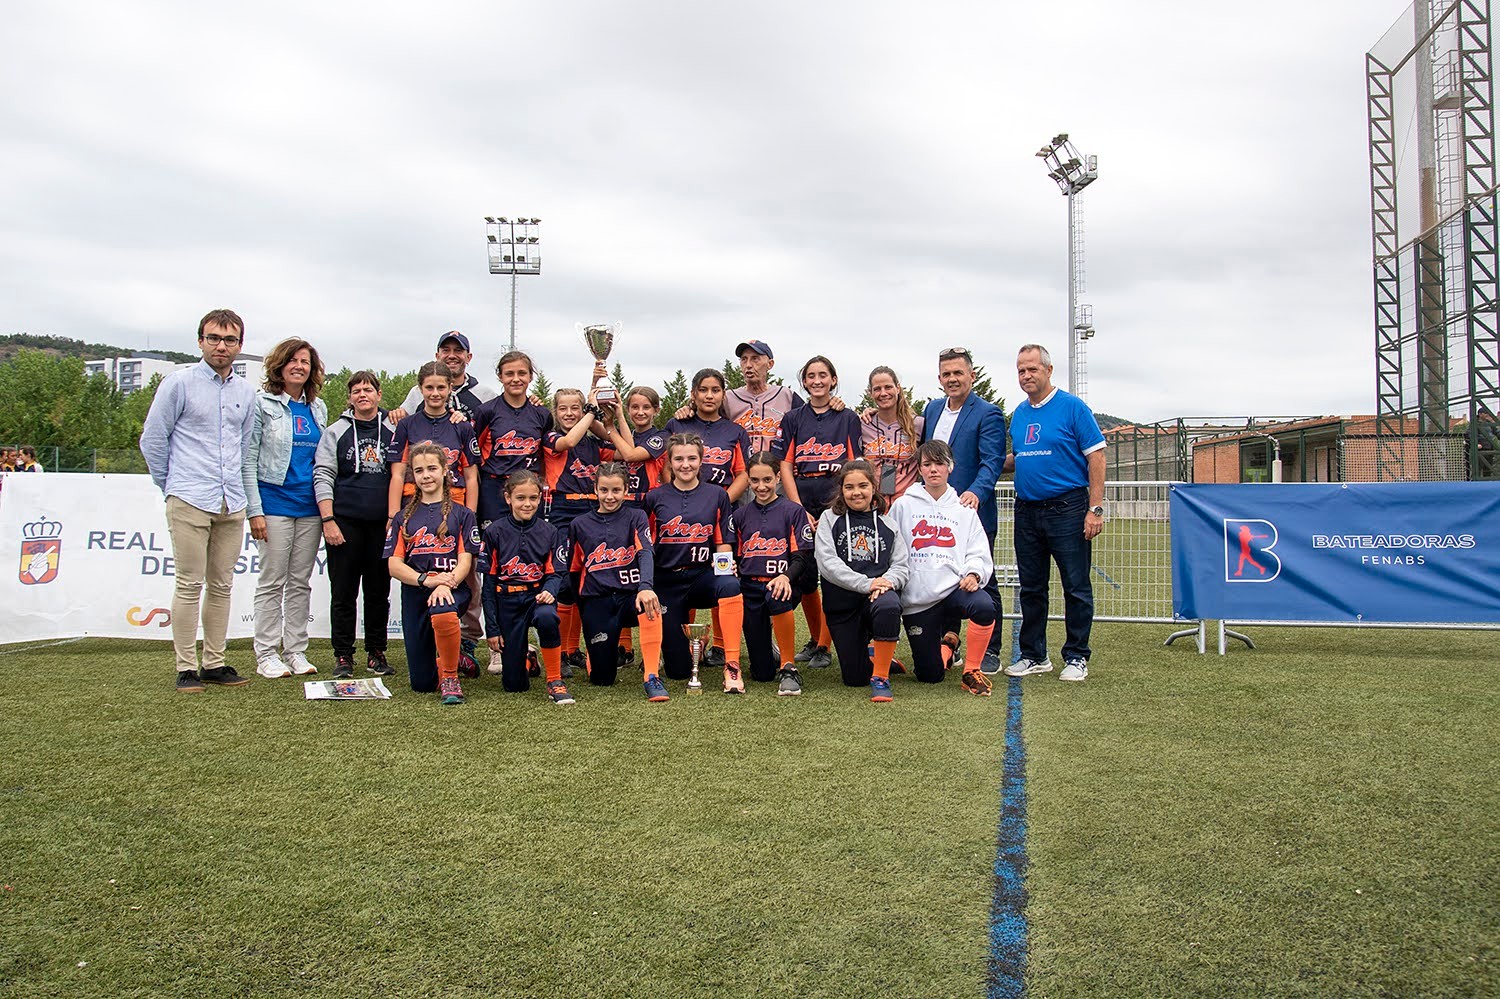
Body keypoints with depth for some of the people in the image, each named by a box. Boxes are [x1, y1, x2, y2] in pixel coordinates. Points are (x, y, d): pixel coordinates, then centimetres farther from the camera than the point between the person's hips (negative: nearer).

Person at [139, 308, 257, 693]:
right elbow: (152, 439, 2)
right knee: (190, 585, -4)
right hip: (190, 502, -5)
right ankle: (186, 668, 3)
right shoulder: (179, 383, -1)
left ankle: (215, 663, 16)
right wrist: (173, 488, 7)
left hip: (232, 504, 5)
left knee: (222, 585, 8)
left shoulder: (246, 392, 13)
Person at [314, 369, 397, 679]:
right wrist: (328, 520, -8)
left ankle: (376, 653, 16)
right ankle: (343, 656, 9)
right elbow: (323, 476, 2)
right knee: (343, 592, 2)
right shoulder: (336, 432, 7)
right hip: (345, 522, -1)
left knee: (379, 591, 6)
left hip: (382, 524, 1)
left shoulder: (394, 430, 10)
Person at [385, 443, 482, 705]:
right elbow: (394, 565, 4)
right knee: (422, 684, 2)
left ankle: (450, 676, -17)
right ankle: (442, 659, 39)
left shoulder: (462, 514, 7)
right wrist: (426, 579, -15)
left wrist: (446, 585, -23)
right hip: (414, 593, 3)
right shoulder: (404, 517, 14)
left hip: (453, 588, -3)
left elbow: (465, 561, -2)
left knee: (442, 612, -42)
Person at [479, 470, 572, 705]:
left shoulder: (549, 532, 1)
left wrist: (549, 591, -25)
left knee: (546, 617, -40)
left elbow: (556, 572, 0)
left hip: (537, 596, 0)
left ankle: (555, 681, -18)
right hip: (507, 601, 0)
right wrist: (492, 628, -2)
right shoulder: (494, 532, -2)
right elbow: (489, 582, 0)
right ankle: (526, 659, 37)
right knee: (514, 684, -1)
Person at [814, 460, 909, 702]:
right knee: (855, 678, -3)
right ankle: (869, 652, 34)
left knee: (888, 607, -39)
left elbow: (901, 566, 5)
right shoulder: (830, 519, 5)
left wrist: (886, 581, -19)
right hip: (842, 603, 0)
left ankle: (881, 677, -19)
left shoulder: (887, 524, 12)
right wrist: (865, 583, -18)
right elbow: (827, 562, -8)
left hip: (879, 595, 0)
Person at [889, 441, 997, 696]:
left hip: (954, 587, 0)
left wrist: (973, 573, -14)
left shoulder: (963, 509, 13)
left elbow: (979, 553, 6)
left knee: (984, 606, -36)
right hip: (916, 599, 0)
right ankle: (947, 643, 35)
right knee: (930, 675, -1)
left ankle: (971, 671, -12)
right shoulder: (904, 505, 10)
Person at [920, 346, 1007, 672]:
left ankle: (990, 651, 14)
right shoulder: (933, 409, 12)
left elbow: (993, 461, -19)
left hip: (973, 512, -6)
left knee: (982, 583, 4)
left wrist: (975, 492, -34)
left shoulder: (987, 414, -8)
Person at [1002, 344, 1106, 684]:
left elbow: (1096, 458, -9)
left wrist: (1095, 509, -15)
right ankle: (1034, 656, 21)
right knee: (1031, 588, 11)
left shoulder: (1073, 407, -6)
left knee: (1076, 587, 1)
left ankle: (1076, 657, 12)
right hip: (1027, 511, 6)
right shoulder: (1019, 414, 12)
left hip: (1067, 509, -6)